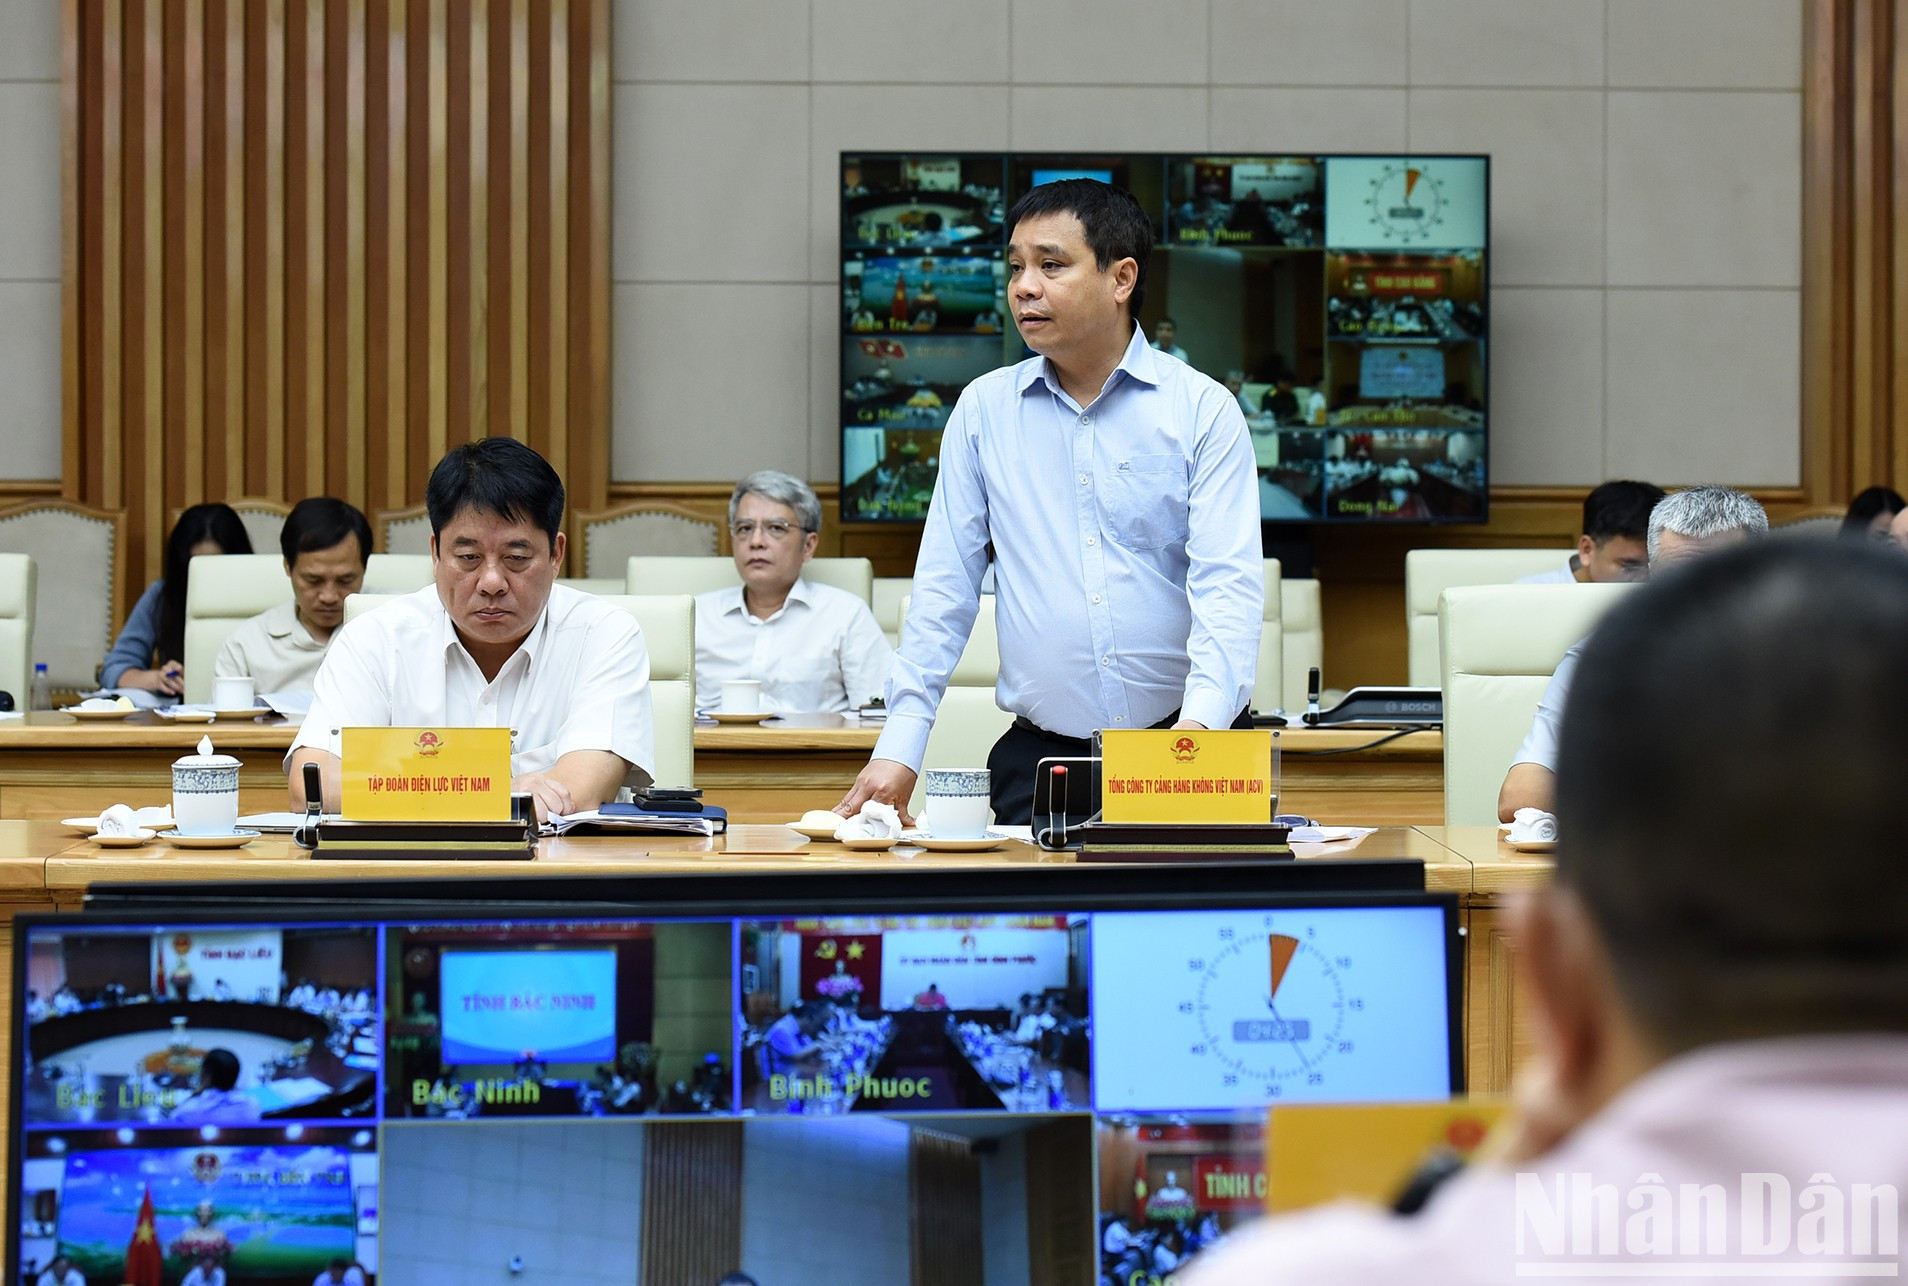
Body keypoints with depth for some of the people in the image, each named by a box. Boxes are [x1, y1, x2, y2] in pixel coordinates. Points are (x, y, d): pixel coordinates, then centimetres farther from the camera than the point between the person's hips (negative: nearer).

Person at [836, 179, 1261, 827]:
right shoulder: (982, 409, 9)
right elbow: (945, 587, 9)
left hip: (1187, 754, -1)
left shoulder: (1203, 409, 1)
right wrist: (900, 745, 0)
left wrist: (1200, 722, -26)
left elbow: (1228, 583, -8)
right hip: (1039, 755, 1)